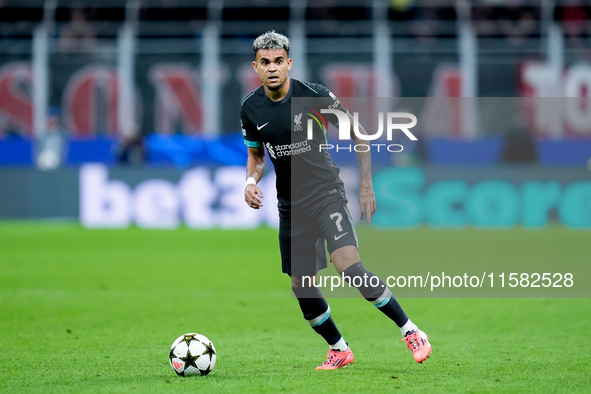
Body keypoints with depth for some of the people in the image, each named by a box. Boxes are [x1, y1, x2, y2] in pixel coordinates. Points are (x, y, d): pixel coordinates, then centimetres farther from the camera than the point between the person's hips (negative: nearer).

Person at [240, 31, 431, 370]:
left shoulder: (314, 95, -13)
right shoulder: (251, 108, -1)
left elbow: (358, 135, -1)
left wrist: (367, 186, -3)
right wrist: (251, 182, -5)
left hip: (327, 194, -5)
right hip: (290, 205, 5)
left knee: (348, 264, -24)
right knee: (301, 285, 5)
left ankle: (411, 332, -15)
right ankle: (339, 350, 27)